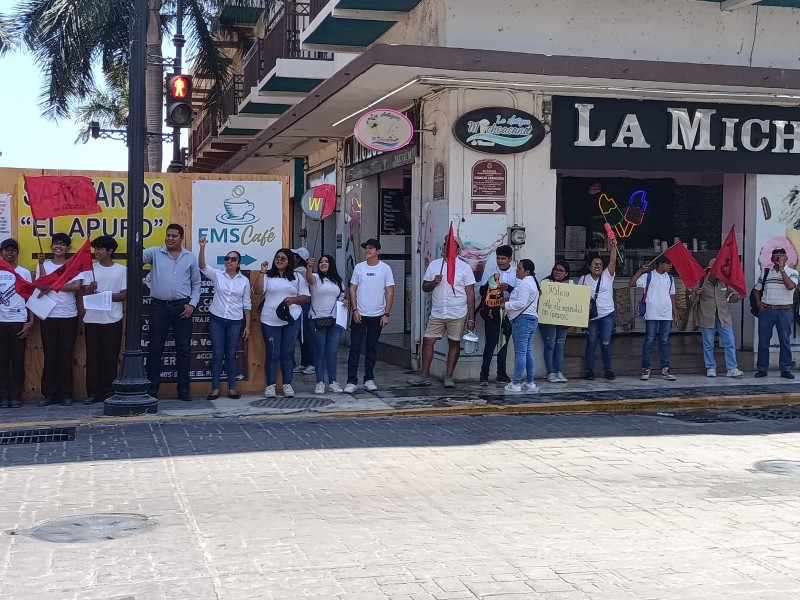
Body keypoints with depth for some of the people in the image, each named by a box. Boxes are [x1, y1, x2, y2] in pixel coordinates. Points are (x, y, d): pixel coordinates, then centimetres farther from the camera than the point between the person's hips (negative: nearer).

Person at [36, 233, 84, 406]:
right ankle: (49, 393, 7)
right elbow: (42, 286, -5)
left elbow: (76, 286, -11)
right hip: (48, 316, 1)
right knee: (50, 356, 1)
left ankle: (65, 393, 7)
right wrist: (41, 264, -10)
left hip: (69, 316, -1)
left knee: (66, 356, 1)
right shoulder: (43, 265, 9)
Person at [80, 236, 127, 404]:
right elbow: (85, 294, 2)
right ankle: (93, 392, 7)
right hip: (92, 319, 1)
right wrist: (90, 289, -20)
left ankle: (108, 391, 9)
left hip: (112, 320, -1)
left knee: (110, 357, 2)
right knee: (93, 357, 3)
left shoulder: (121, 270, 4)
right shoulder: (90, 269, 8)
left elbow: (124, 295, 0)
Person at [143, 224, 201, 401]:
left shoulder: (190, 257, 7)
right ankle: (152, 389, 9)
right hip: (159, 306, -1)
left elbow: (196, 284, 9)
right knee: (155, 349, 2)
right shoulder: (155, 253, 4)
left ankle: (183, 389, 11)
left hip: (182, 307, 1)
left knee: (183, 349, 4)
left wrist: (192, 304, -2)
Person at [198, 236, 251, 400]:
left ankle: (232, 388, 14)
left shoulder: (244, 281, 3)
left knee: (231, 355, 6)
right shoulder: (217, 275, 0)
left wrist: (247, 326, 3)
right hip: (217, 320, 0)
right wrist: (202, 247, -31)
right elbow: (202, 266, -17)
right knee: (217, 354, 2)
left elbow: (246, 305, 6)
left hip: (235, 322, 0)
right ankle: (215, 388, 9)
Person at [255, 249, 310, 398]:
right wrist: (262, 271, -12)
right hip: (270, 321, -1)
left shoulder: (297, 277, 9)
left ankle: (287, 384, 13)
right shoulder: (267, 275, 4)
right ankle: (270, 385, 7)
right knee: (272, 354, 1)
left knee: (288, 353, 5)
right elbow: (258, 291, -10)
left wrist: (293, 299, -10)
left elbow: (305, 297, 9)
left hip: (291, 320, 1)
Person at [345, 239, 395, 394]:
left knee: (372, 348, 9)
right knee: (355, 347, -3)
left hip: (377, 316, 0)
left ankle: (369, 379, 20)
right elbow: (352, 289, 5)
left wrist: (387, 314, -7)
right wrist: (355, 310, -5)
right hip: (359, 315, 0)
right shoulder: (359, 267, 2)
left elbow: (390, 292, -2)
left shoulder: (385, 268, -2)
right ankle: (352, 381, -1)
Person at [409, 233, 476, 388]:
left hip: (457, 315, -3)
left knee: (454, 344, 5)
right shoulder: (434, 265, 8)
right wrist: (434, 282, -11)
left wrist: (471, 318, -7)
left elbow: (470, 294, -2)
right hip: (437, 314, 3)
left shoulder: (464, 268, -1)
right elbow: (425, 287, 12)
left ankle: (448, 377, 13)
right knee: (427, 341, -1)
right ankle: (424, 376, 6)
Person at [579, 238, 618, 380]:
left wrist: (613, 247, -23)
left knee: (606, 343, 2)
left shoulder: (607, 276, 2)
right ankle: (589, 370, 10)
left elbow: (613, 261, -11)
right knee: (591, 343, 4)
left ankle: (607, 369, 11)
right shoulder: (583, 279, 4)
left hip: (607, 315, 0)